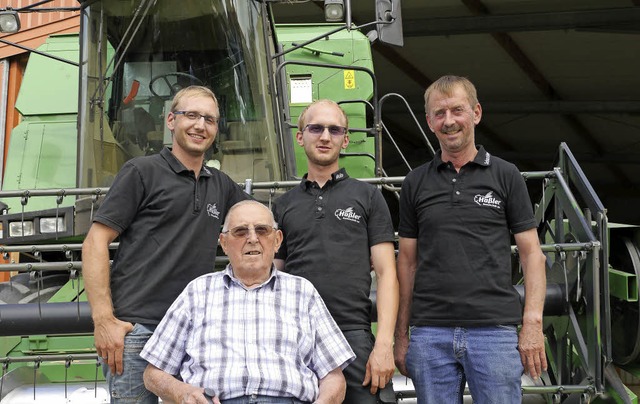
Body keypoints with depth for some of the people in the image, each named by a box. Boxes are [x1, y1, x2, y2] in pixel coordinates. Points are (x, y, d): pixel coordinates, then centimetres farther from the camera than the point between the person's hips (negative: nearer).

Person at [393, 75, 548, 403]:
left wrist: (533, 323, -7)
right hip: (430, 335, 2)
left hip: (495, 329, -2)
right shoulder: (415, 183, 10)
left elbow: (531, 253, 4)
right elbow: (407, 261, 12)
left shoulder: (505, 176, 5)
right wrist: (400, 335, 7)